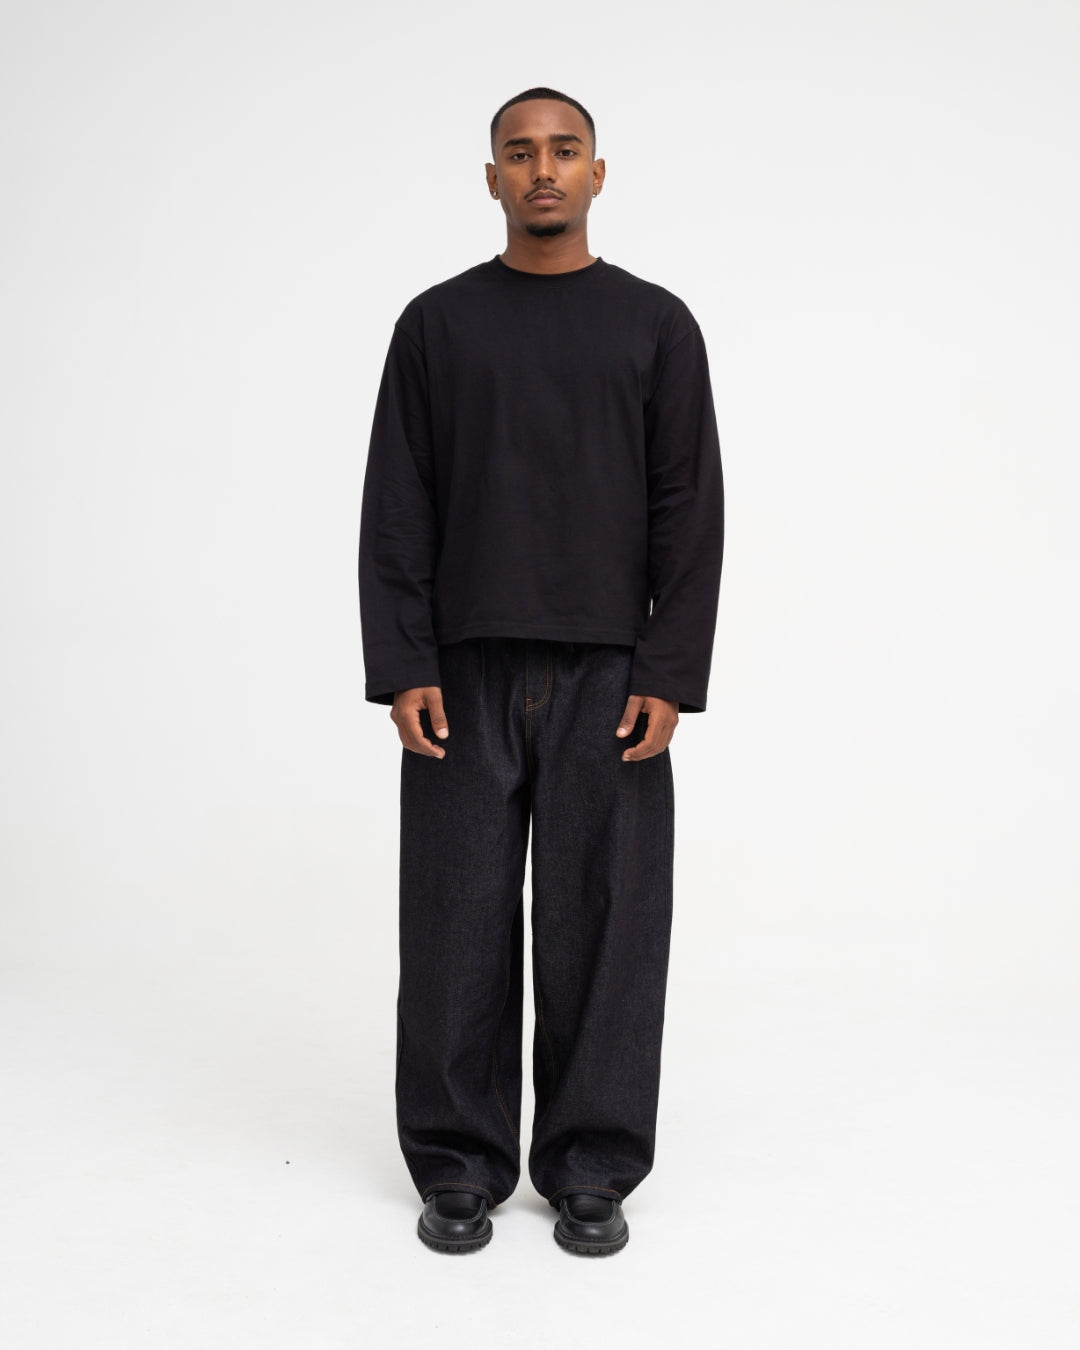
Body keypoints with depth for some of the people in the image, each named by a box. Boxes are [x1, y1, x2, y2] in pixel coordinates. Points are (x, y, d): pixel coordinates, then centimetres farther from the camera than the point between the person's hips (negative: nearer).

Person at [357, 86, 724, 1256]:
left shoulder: (656, 324, 6)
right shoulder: (436, 322, 7)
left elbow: (689, 513, 1)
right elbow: (397, 509, 2)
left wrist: (669, 675, -8)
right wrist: (400, 667, -7)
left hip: (607, 675, 0)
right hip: (465, 672, 1)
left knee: (604, 922, 2)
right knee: (459, 927, 4)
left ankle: (590, 1171, 18)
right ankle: (459, 1166, 19)